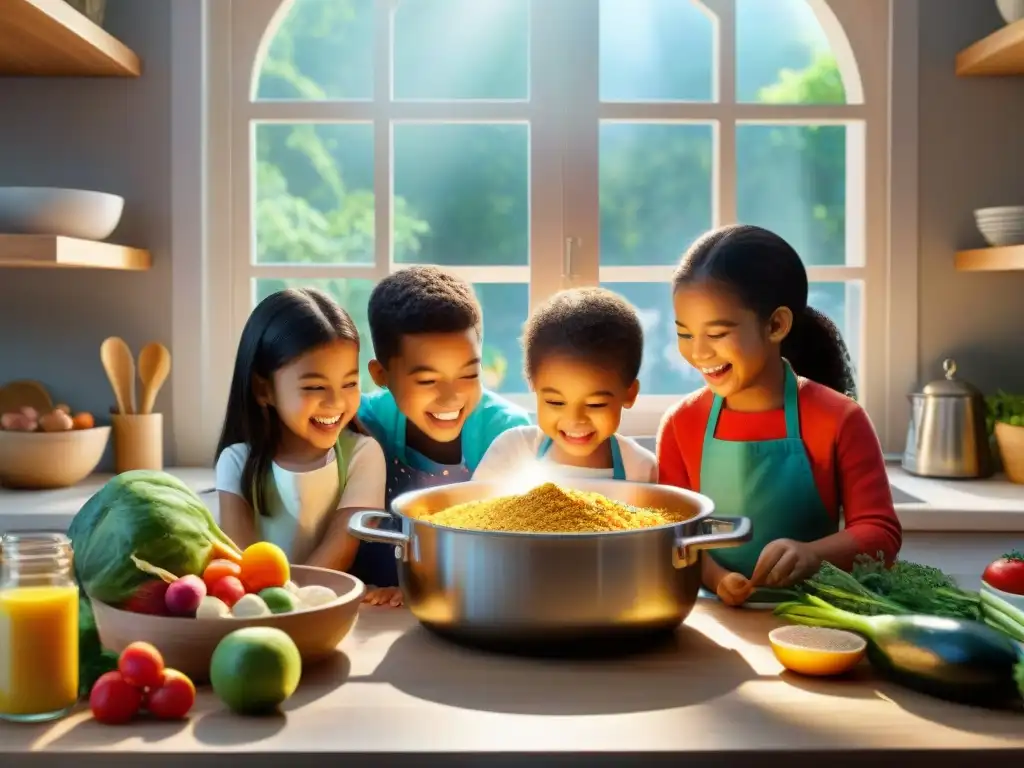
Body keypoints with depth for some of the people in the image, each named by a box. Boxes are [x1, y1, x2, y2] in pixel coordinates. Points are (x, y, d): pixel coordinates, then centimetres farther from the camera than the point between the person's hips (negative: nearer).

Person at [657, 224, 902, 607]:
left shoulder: (838, 419, -6)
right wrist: (715, 577, -17)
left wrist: (813, 554, -26)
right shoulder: (681, 424, 2)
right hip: (722, 615, 2)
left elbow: (881, 531, -7)